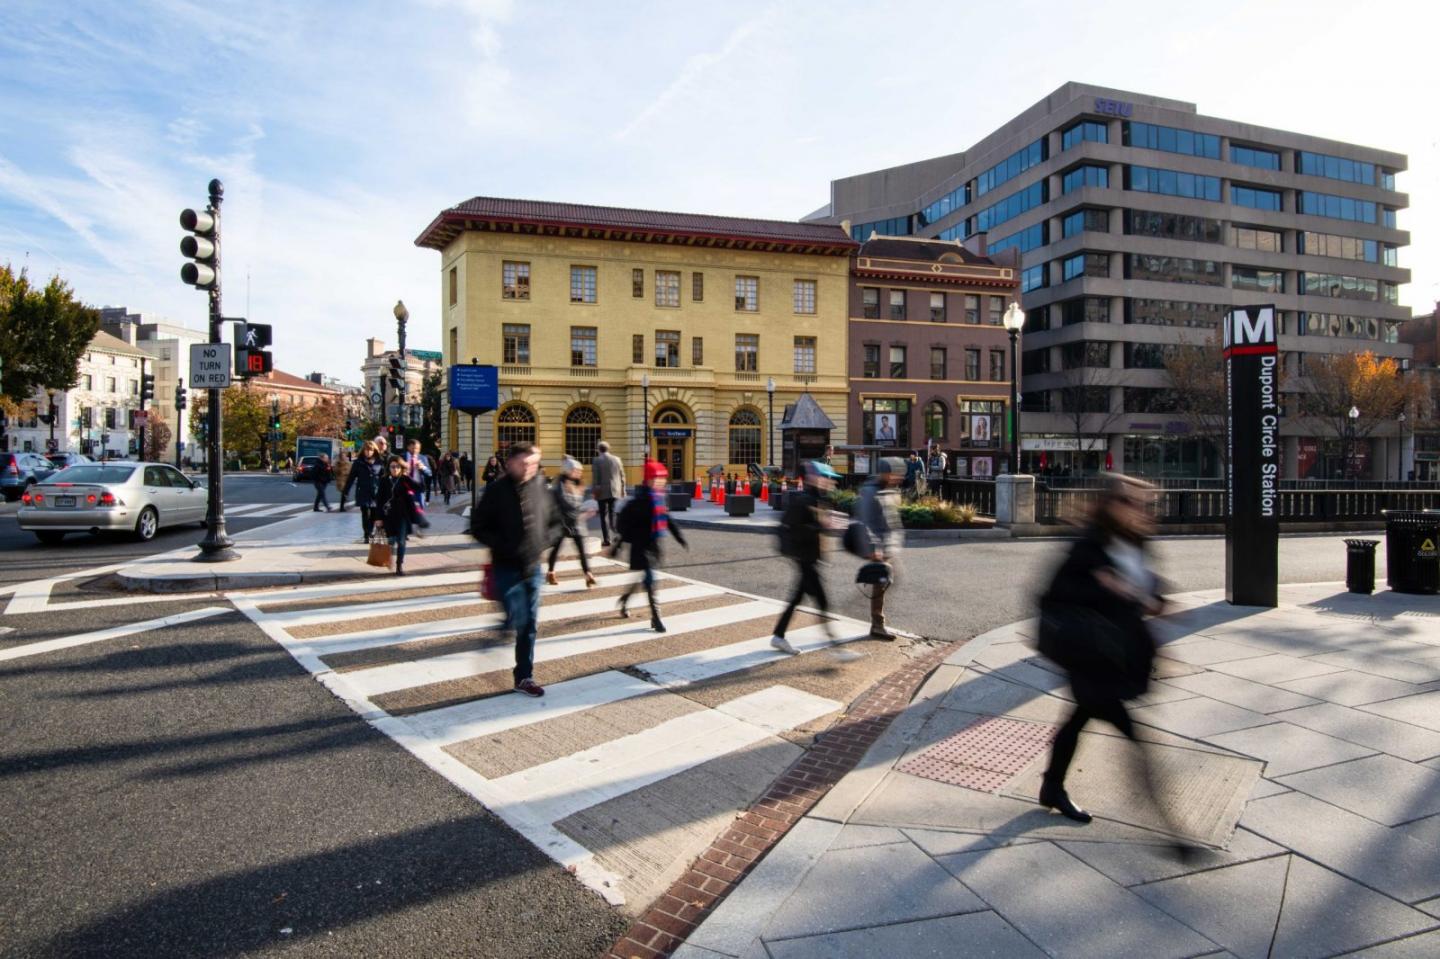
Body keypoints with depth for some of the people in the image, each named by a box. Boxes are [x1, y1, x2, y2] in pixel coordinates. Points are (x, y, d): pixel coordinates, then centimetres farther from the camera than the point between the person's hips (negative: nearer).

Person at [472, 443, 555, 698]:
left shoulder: (539, 486, 2)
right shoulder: (497, 489, -10)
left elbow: (549, 518, 17)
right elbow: (478, 526, -6)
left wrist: (545, 539, 0)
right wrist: (502, 545, -16)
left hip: (533, 566, 5)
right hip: (507, 568, -4)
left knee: (529, 625, 9)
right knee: (517, 621, -10)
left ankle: (524, 677, 20)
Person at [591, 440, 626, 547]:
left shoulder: (596, 460, -6)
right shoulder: (617, 459, 4)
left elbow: (595, 478, -9)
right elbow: (622, 476, 6)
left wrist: (595, 492, -3)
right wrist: (623, 490, 14)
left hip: (602, 492, -3)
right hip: (615, 491, 3)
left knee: (604, 516, 4)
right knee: (613, 514, 13)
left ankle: (606, 540, 1)